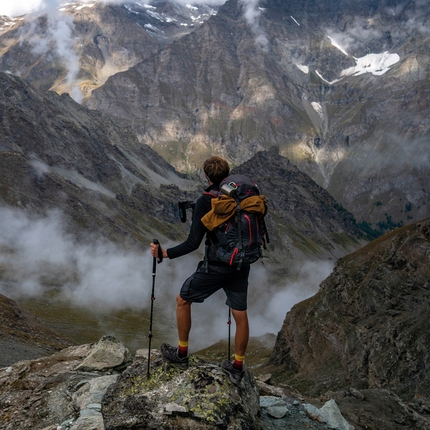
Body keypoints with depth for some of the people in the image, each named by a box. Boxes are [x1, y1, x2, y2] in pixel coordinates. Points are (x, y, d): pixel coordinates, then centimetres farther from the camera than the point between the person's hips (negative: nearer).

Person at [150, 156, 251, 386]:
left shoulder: (205, 202, -14)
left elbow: (193, 242, -17)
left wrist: (165, 253, -10)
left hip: (215, 267, -5)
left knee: (183, 300, 16)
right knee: (240, 314, 13)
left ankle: (181, 354, 25)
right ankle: (237, 367, 23)